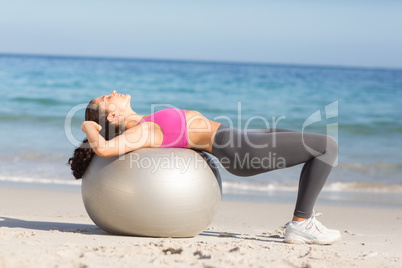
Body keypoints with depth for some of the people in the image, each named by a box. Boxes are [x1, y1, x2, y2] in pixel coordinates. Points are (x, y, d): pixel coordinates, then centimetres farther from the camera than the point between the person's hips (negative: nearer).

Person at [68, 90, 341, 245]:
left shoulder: (143, 125, 10)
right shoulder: (140, 132, -16)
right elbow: (103, 148, -33)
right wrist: (89, 127, -14)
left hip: (237, 139, 10)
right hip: (240, 149, -10)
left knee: (320, 143, 16)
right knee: (328, 146, -10)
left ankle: (303, 216, 15)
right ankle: (301, 224, -4)